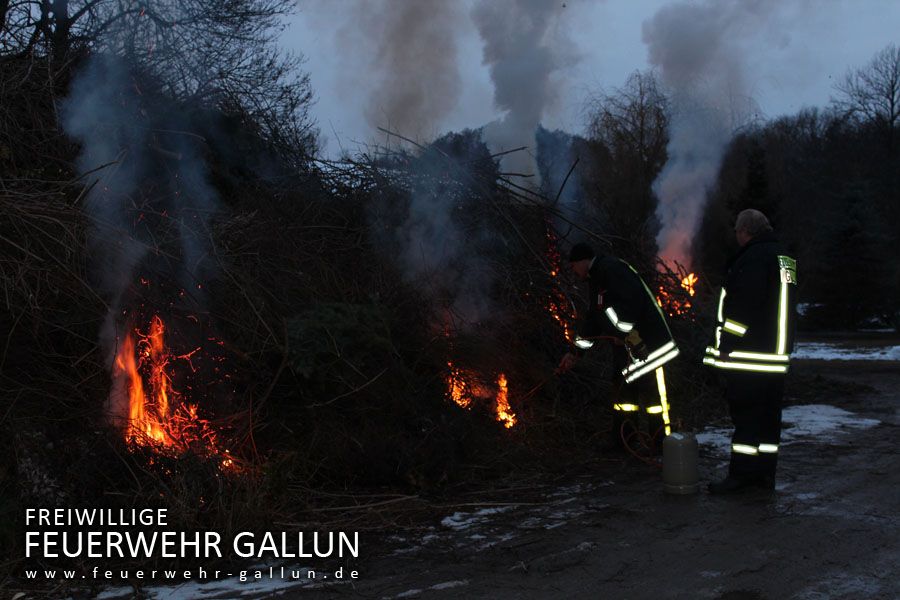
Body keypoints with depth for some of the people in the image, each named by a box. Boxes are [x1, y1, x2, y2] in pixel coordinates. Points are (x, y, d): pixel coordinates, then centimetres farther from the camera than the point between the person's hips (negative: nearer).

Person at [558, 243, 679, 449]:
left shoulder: (610, 268, -13)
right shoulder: (595, 281, 20)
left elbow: (633, 300, -25)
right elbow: (592, 320, 25)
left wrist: (628, 335, -21)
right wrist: (575, 352, 23)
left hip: (645, 344, -11)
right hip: (625, 344, 11)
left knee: (652, 392, -8)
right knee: (623, 388, 14)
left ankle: (664, 445, -2)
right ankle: (621, 442, 23)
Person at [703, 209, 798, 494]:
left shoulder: (753, 257, -15)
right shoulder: (785, 258, 16)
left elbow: (744, 306, -22)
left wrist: (725, 346, -16)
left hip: (749, 356, -9)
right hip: (778, 355, 9)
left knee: (746, 414, -4)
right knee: (769, 416, 13)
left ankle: (742, 474, 0)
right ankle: (765, 473, 20)